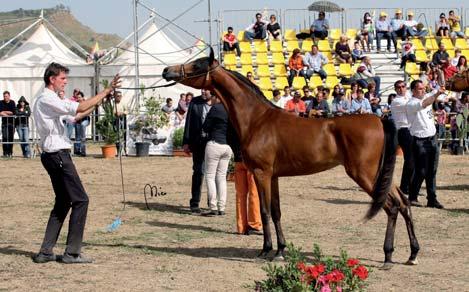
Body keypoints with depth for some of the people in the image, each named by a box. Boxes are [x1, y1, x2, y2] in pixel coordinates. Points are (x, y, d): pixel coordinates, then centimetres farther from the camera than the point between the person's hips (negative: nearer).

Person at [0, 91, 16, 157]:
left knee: (11, 138, 2)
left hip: (11, 122, 1)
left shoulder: (12, 102, 4)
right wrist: (9, 113, -10)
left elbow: (13, 112, -6)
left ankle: (10, 152, 8)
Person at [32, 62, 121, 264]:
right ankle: (72, 253, -7)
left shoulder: (46, 100, 19)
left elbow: (75, 116, 20)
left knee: (63, 202, 13)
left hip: (52, 155, 11)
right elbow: (78, 109, -23)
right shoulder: (47, 99, -13)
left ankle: (45, 251, 10)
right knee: (80, 200, -7)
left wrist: (99, 102, 13)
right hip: (58, 155, -10)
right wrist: (105, 92, -19)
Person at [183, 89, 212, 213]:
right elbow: (189, 122, 6)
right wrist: (186, 142, 2)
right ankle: (194, 203, 3)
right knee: (198, 171, -2)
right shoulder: (195, 102, 4)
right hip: (198, 142, 0)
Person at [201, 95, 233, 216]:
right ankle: (221, 208, 10)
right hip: (228, 146, 7)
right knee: (222, 177, 12)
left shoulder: (215, 108, -12)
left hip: (215, 144, -7)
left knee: (210, 176, 1)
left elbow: (205, 128, -9)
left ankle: (213, 207, -4)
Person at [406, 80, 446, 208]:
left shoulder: (427, 97, 12)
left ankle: (432, 199, 10)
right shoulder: (411, 104, -12)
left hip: (432, 139, 7)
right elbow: (424, 104, -31)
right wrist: (437, 94, -39)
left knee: (432, 171, 7)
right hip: (419, 141, -7)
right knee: (421, 172, -5)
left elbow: (440, 88, 18)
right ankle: (412, 197, 8)